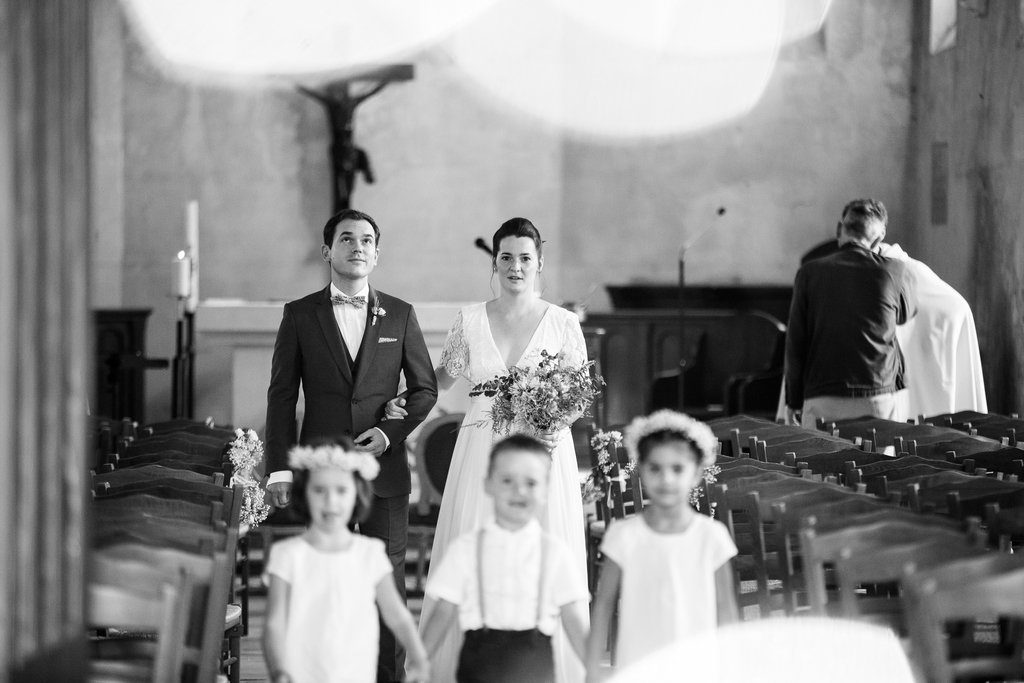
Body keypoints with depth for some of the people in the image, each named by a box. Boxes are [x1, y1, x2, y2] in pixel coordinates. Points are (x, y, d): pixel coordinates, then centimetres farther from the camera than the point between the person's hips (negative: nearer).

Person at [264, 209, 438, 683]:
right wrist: (280, 468, -3)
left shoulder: (400, 315, 8)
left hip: (384, 467, 1)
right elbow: (281, 396, 4)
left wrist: (391, 431, -5)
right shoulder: (300, 315, 5)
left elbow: (425, 388, 12)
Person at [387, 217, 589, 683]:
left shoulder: (563, 323, 1)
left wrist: (558, 426, -12)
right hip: (481, 452, 1)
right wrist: (403, 402, 4)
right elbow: (445, 375, 18)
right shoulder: (469, 320, 5)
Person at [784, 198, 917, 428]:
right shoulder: (892, 271, -1)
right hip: (878, 399, 0)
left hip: (821, 402, 0)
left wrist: (794, 401, 13)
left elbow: (795, 342, 4)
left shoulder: (810, 274, 1)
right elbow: (907, 313, 21)